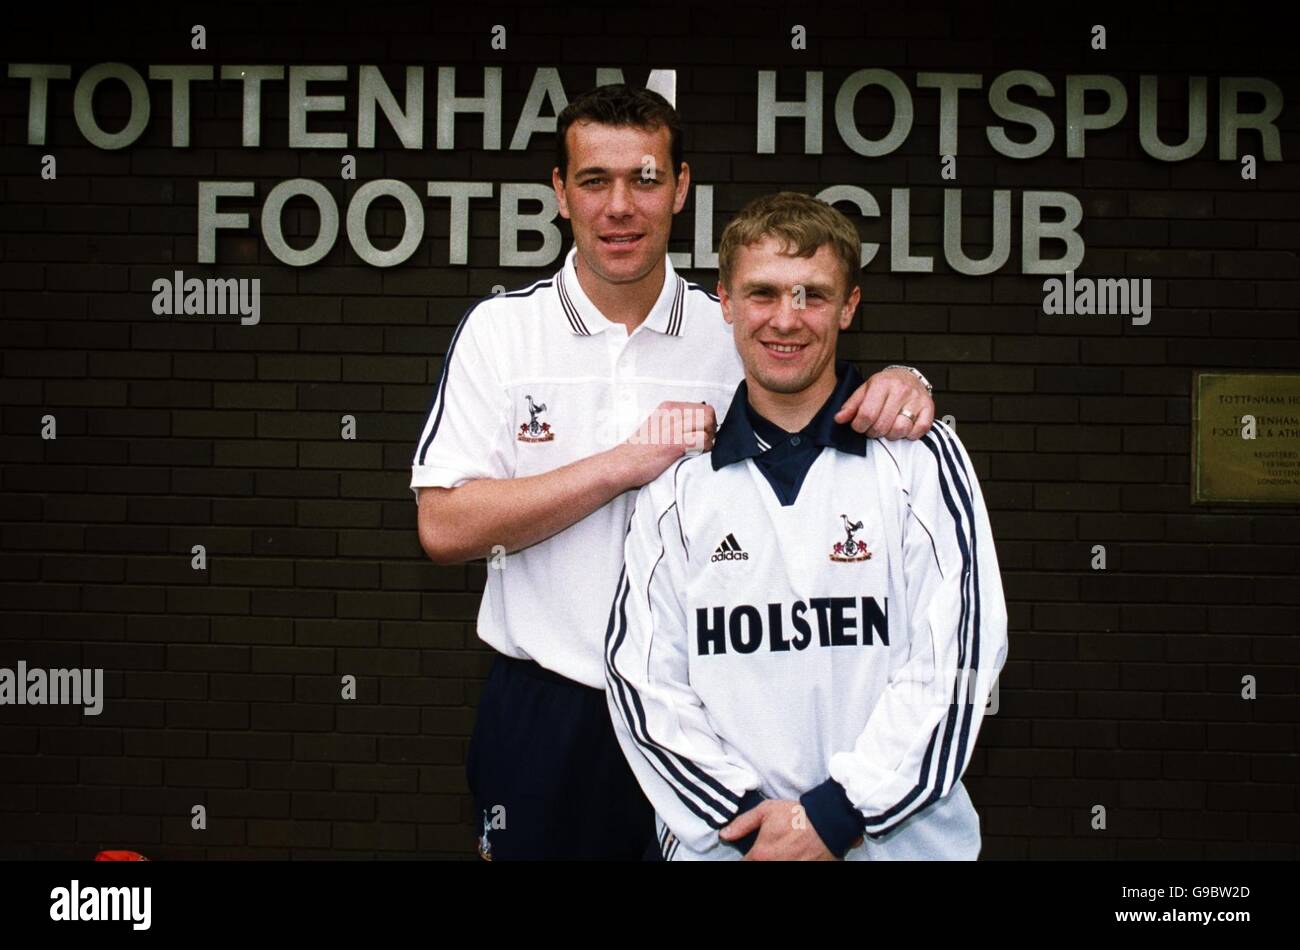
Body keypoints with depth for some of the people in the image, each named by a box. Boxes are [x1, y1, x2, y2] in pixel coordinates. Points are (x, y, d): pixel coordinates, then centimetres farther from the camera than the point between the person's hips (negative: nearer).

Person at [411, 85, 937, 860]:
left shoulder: (737, 333, 0)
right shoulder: (500, 329, -3)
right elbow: (444, 528, -10)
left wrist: (898, 387, -17)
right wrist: (626, 464, -18)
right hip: (548, 713, -1)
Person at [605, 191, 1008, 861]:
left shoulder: (922, 460, -2)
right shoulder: (680, 483, 2)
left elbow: (957, 657, -9)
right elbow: (641, 677, -1)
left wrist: (834, 814, -15)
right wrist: (745, 817, -12)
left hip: (898, 836, 0)